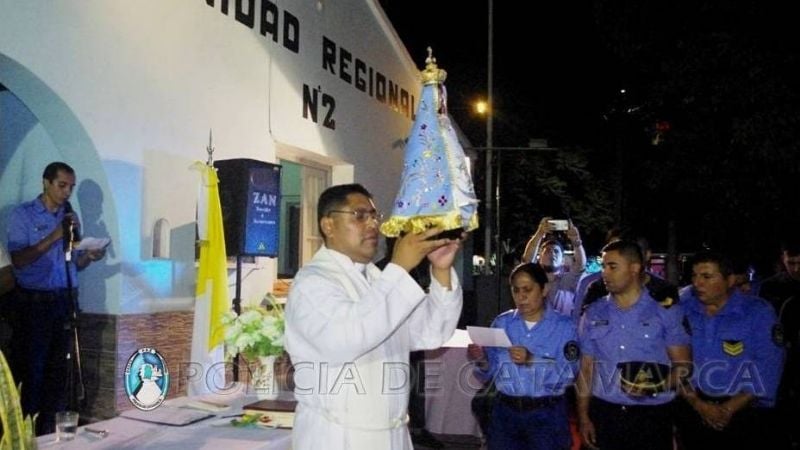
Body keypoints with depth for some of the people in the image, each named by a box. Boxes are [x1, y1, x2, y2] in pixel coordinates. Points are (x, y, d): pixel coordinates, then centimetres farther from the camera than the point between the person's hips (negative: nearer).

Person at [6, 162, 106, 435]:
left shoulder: (70, 216, 12)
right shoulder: (23, 215, -3)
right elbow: (18, 260, -13)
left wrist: (88, 257, -7)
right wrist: (54, 236, -19)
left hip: (65, 301, 5)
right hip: (34, 302, -5)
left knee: (60, 370, 7)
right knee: (31, 370, 0)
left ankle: (52, 430, 16)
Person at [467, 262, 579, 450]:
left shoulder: (564, 326, -3)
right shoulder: (502, 323, 5)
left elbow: (567, 375, -15)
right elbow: (490, 373, 2)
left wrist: (532, 360, -27)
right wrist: (482, 361, -18)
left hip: (546, 415, -2)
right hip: (506, 412, 2)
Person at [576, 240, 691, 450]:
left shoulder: (666, 311, -2)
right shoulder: (593, 314, 6)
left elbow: (683, 366, -1)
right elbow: (586, 368, 9)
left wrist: (656, 385, -19)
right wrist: (583, 417, 5)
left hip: (652, 416, -2)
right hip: (603, 414, 2)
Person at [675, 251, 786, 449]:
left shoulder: (758, 312, -6)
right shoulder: (683, 312, 1)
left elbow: (768, 368, -11)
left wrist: (729, 408, -16)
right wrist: (697, 403, -12)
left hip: (748, 413, -2)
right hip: (695, 413, 2)